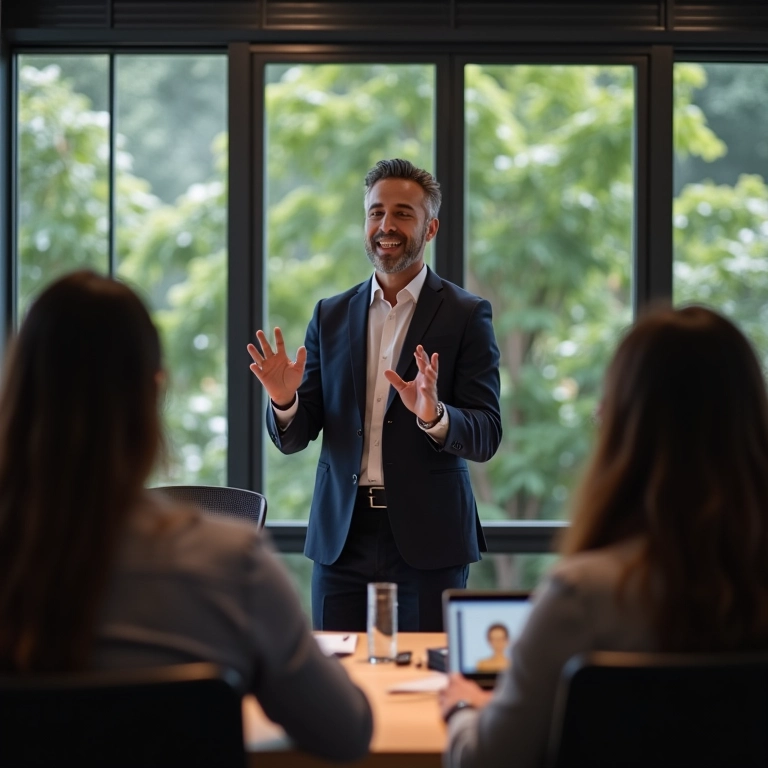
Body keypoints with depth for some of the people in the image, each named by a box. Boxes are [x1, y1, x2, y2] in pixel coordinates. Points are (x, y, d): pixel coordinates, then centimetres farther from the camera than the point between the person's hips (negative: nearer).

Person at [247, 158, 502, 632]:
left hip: (427, 541, -3)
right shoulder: (331, 316, 10)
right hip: (341, 539, 3)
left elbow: (486, 437, -7)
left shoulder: (466, 316, -1)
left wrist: (433, 415, -26)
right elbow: (293, 438, 8)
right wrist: (284, 400, -13)